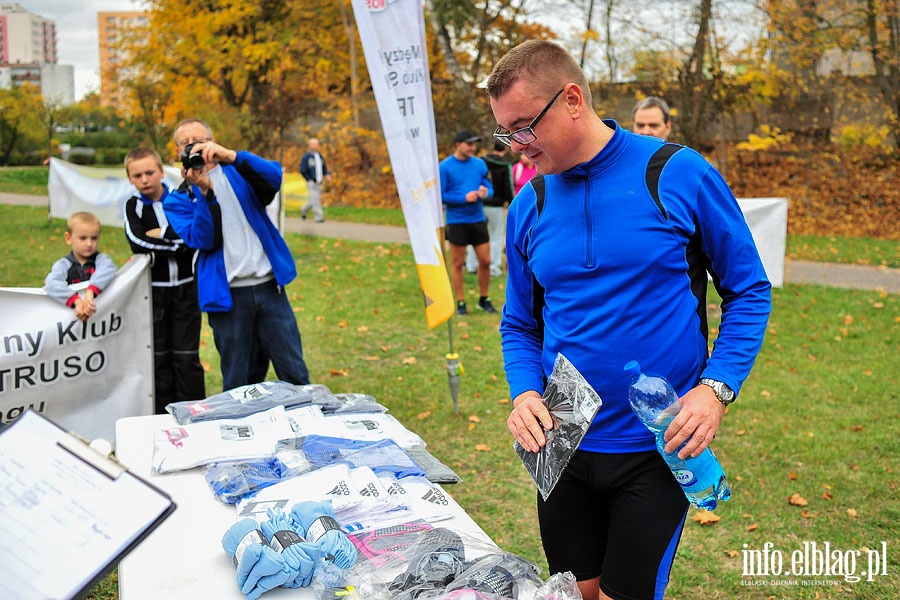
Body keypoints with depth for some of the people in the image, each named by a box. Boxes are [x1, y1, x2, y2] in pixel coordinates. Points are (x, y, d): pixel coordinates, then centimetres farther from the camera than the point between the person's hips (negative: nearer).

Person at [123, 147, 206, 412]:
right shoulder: (133, 206, 2)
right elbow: (137, 242, -16)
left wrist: (162, 234, -13)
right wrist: (178, 243, -16)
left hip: (185, 286, -1)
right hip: (153, 289, 1)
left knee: (186, 355, 2)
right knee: (158, 355, 7)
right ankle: (163, 416, 17)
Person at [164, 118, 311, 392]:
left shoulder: (237, 172, 11)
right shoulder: (177, 200, 9)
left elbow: (273, 177, -13)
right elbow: (203, 240, -9)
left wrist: (230, 155, -26)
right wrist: (204, 190, -19)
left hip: (269, 285, 1)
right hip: (227, 295, 0)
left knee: (295, 375, 1)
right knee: (239, 384, 6)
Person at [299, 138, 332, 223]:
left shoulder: (319, 156, 12)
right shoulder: (306, 157, -7)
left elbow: (324, 168, 18)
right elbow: (302, 170, -7)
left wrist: (327, 175, -1)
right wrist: (310, 180, -9)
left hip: (319, 183, 6)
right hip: (311, 183, -6)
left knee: (315, 199, 11)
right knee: (315, 198, -13)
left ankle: (304, 210, 33)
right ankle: (318, 216, -12)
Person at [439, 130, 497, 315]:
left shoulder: (480, 164, 6)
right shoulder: (445, 167, -7)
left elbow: (490, 186, 11)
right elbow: (440, 195, -8)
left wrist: (486, 192, -13)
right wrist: (464, 198, -18)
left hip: (478, 219, 4)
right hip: (457, 221, -4)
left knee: (485, 261, 5)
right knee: (457, 263, 4)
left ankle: (484, 299, 22)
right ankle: (460, 303, 14)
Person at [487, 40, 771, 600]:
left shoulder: (681, 175, -12)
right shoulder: (527, 207, 1)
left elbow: (749, 290, -4)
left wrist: (717, 387, -17)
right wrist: (525, 393, -9)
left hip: (658, 449, -4)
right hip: (563, 444, 4)